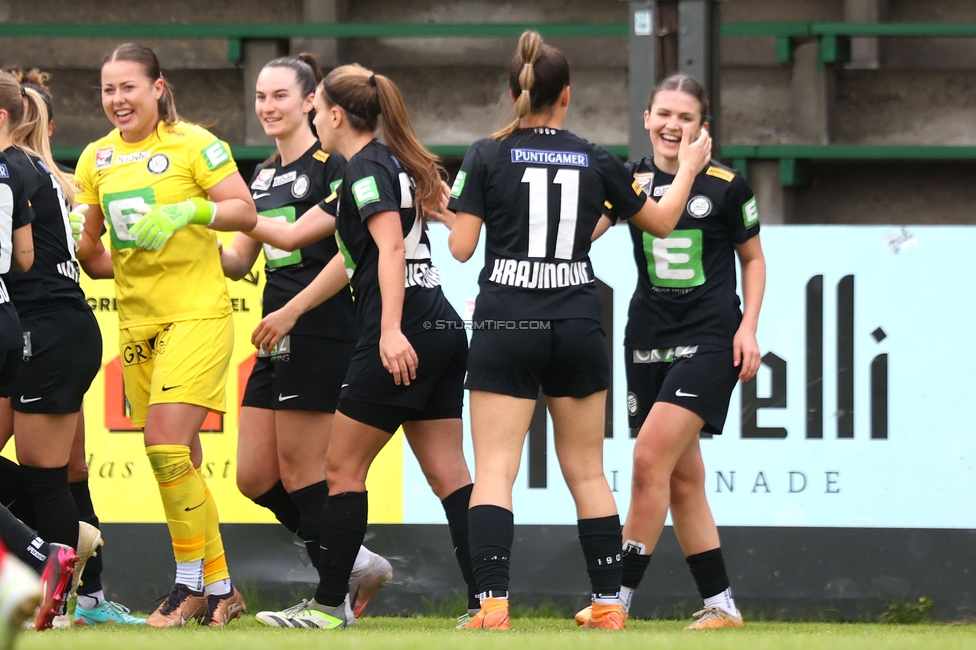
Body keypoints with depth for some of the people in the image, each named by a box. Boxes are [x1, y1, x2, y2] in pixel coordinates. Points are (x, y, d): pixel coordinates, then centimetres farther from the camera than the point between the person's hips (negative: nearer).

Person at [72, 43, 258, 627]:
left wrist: (187, 210, -24)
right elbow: (87, 241, 19)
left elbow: (245, 212, -10)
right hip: (137, 321, 6)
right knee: (179, 464, 7)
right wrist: (75, 242, -4)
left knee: (167, 445, -17)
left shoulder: (193, 144, -7)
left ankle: (193, 584, -6)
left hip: (197, 314, -6)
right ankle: (221, 589, 14)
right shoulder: (97, 159, 11)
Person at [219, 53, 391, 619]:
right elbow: (240, 261, 19)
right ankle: (356, 562, 15)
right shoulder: (264, 176, 17)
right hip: (279, 341, 9)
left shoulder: (330, 164, -8)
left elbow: (350, 254, -15)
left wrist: (292, 311, -13)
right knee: (254, 477, 6)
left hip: (322, 333, -9)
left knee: (300, 469, -7)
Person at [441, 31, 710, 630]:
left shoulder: (487, 157, -3)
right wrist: (689, 168, 34)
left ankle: (493, 602, -19)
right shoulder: (596, 162, 4)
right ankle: (609, 603, 13)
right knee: (588, 472, 12)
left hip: (505, 327, -2)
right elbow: (661, 221, 17)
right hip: (578, 328, 2)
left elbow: (462, 246, -4)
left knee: (495, 469, -5)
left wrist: (450, 212, 17)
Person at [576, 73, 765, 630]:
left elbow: (753, 258, 8)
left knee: (651, 458, -16)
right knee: (682, 479, 6)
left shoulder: (727, 186, -3)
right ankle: (721, 605, 14)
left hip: (710, 339, -5)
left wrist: (749, 327, -2)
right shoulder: (631, 179, 5)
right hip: (649, 340, 5)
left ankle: (620, 598, -14)